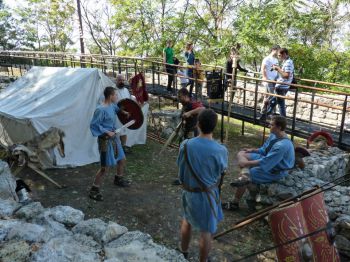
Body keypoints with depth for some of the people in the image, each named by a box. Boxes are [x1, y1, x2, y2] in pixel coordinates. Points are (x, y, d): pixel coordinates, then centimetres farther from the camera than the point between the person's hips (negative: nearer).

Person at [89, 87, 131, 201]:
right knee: (105, 167, -6)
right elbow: (93, 125, -21)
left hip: (114, 138, 9)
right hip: (106, 140, -9)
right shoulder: (101, 109, -22)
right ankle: (94, 190, 7)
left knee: (122, 159, 22)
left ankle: (118, 179, 46)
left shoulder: (112, 106, 4)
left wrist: (123, 112, 22)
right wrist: (106, 132, -24)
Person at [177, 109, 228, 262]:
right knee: (206, 231, 14)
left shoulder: (186, 145, -16)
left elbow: (180, 167, -3)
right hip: (208, 194, -3)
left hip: (189, 191, 4)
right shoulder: (220, 150, -22)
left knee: (187, 220, 28)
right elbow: (222, 170, -4)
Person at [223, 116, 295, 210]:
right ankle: (245, 175, -28)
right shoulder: (274, 135, -4)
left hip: (274, 171, -9)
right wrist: (252, 150, -2)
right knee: (241, 154, 0)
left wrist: (246, 163, -24)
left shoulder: (282, 145, -32)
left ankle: (235, 203, 1)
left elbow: (265, 162, -31)